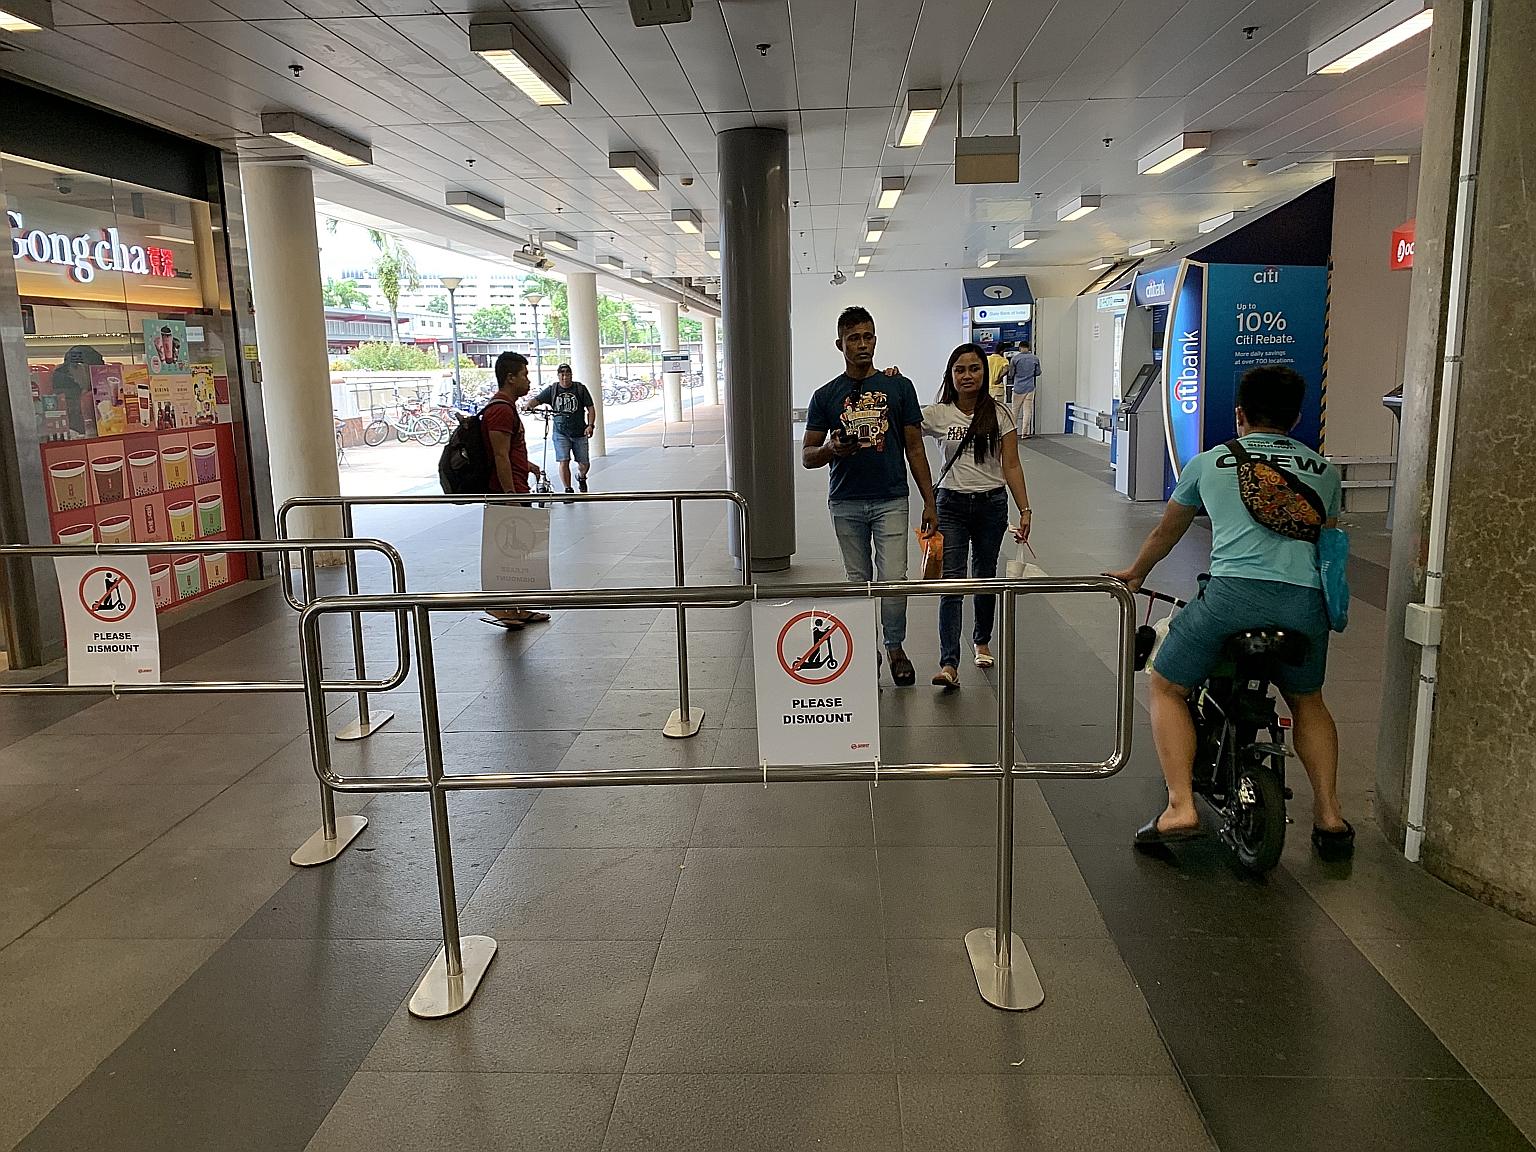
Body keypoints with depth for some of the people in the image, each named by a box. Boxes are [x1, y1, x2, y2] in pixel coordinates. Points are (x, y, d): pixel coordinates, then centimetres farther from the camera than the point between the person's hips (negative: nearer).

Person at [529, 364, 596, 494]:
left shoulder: (580, 388, 1)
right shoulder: (552, 389, 3)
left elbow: (591, 408, 2)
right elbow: (536, 400, -4)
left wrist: (590, 425, -11)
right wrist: (529, 406, -28)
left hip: (580, 433, 0)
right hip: (561, 432, 0)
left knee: (585, 464, 4)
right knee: (563, 462, -10)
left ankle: (581, 477, 38)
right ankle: (568, 490, 2)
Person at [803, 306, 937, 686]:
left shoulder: (899, 387, 3)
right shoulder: (826, 396, 4)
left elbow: (915, 448, 5)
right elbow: (807, 456, 4)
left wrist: (929, 502, 0)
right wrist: (831, 448, -20)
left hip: (891, 500, -1)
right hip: (846, 503, 1)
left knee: (893, 578, -7)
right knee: (858, 580, 9)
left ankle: (895, 647, 15)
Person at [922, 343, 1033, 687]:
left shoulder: (999, 414, 0)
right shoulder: (937, 414, -1)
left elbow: (1011, 466, 0)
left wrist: (1025, 509, -4)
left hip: (991, 504, 1)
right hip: (951, 504, -1)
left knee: (984, 578, 14)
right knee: (951, 582, -9)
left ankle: (982, 641, 37)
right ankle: (949, 663, -12)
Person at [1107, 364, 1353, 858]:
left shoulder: (1209, 462, 19)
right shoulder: (1324, 471, 24)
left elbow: (1166, 531, 32)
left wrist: (1135, 573, 50)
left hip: (1233, 591, -3)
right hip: (1305, 600, 3)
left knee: (1167, 688, 15)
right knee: (1307, 701, 30)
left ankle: (1181, 807, 2)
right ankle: (1329, 816, 25)